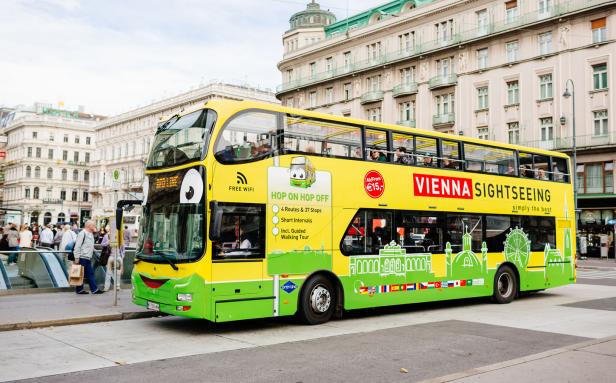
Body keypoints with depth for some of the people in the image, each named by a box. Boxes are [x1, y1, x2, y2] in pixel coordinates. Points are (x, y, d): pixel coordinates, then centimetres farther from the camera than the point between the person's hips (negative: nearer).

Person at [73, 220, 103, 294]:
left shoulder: (91, 234, 16)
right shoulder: (82, 233, -12)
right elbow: (77, 246, -16)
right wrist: (77, 258, -18)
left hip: (88, 258, 9)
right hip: (82, 257, -9)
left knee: (90, 274, 7)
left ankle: (94, 289, 8)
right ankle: (79, 289, 8)